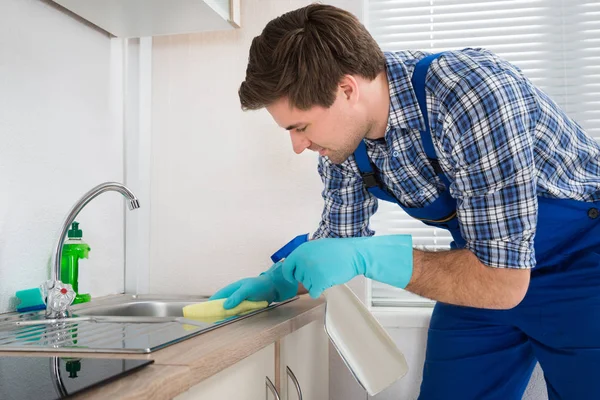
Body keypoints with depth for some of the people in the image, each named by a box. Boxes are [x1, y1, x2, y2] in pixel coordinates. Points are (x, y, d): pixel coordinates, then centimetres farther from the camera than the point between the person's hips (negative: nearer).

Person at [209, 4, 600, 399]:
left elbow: (502, 282, -31)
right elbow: (340, 238, 3)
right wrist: (275, 282, -12)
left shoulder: (472, 93, -33)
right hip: (484, 265, 6)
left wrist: (366, 257, -33)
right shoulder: (342, 130, -12)